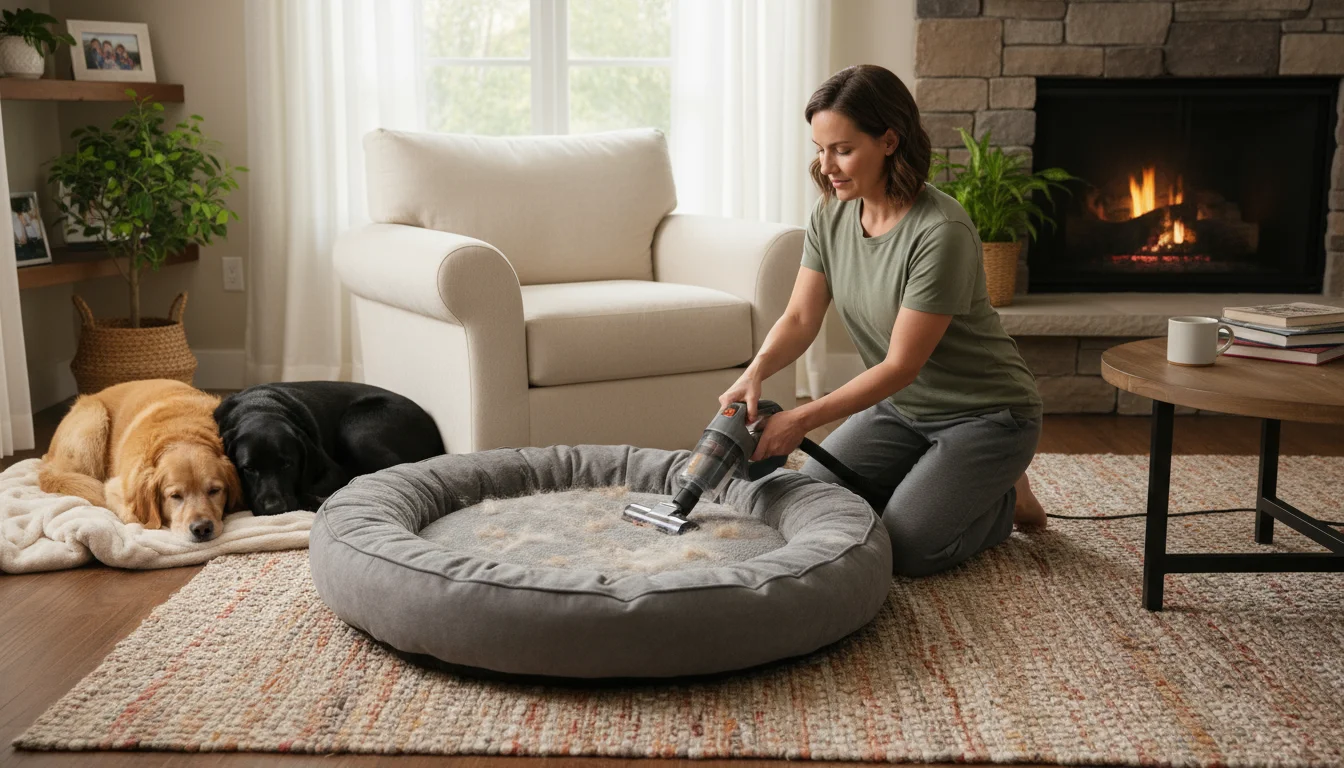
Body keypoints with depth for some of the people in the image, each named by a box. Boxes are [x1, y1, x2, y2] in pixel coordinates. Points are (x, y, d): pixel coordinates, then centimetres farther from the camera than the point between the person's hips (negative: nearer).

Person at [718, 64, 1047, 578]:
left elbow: (901, 365, -27)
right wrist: (756, 372, -30)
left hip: (984, 414, -7)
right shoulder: (831, 215, -7)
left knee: (904, 550, -19)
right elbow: (799, 319, -9)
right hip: (900, 407, 7)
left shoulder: (941, 232, -29)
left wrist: (804, 418, -31)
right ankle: (932, 484, 18)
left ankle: (1006, 499, 10)